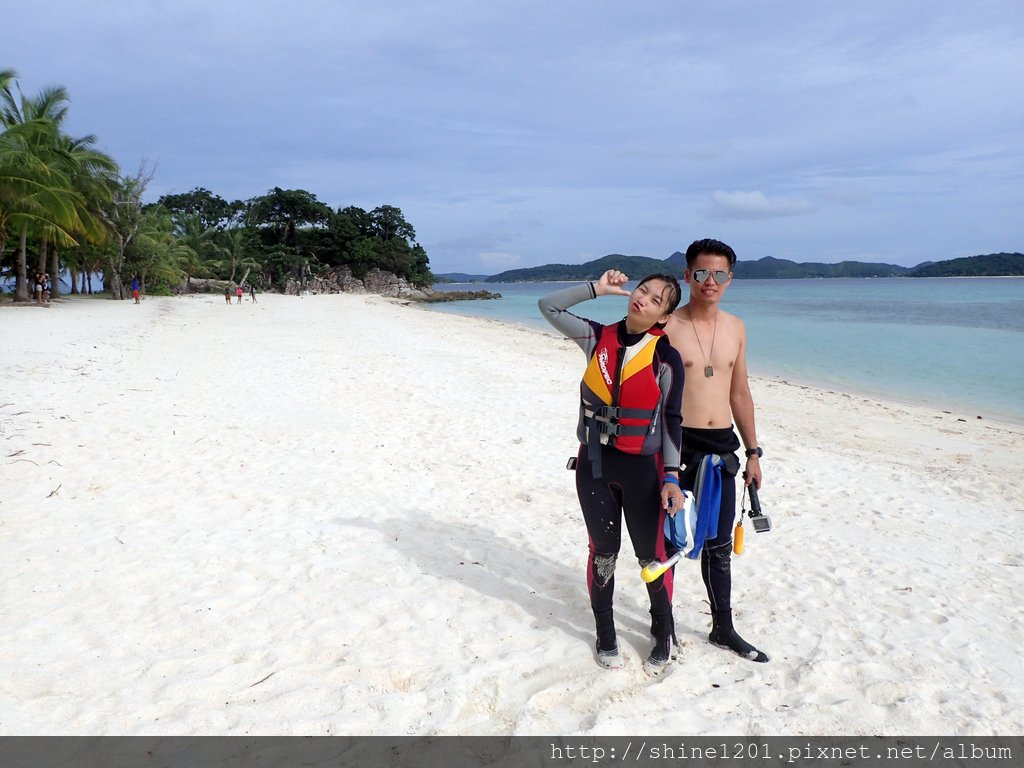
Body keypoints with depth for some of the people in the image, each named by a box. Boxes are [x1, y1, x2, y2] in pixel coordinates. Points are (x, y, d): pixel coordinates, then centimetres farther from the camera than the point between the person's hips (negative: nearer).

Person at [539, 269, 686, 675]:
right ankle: (606, 636, 33)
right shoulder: (598, 338, 1)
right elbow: (549, 306, -1)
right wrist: (597, 288, -4)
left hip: (642, 467, -2)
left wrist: (671, 477, -8)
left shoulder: (666, 357, -7)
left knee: (651, 555, 9)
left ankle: (664, 635, 32)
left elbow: (670, 421, -4)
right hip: (594, 464, 2)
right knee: (603, 553, 14)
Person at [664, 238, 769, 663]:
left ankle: (723, 629, 31)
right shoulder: (667, 327, -7)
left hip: (722, 449, 5)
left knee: (719, 547, 16)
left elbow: (739, 393, 15)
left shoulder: (736, 328, 9)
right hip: (677, 445, -5)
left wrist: (753, 451, 14)